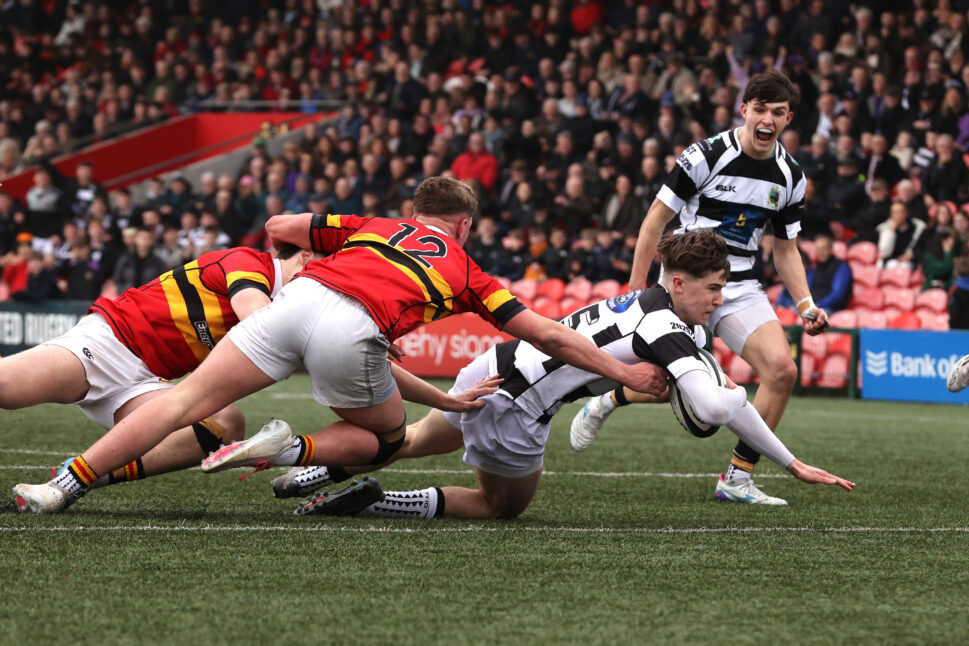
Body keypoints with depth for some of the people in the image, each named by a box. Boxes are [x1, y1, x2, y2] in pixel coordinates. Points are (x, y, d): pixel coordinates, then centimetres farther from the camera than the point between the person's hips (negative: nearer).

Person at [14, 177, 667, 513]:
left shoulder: (372, 226, 34)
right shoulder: (465, 271, 29)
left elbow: (278, 226, 32)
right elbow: (547, 335, 28)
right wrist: (623, 371, 37)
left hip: (297, 299, 2)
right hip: (354, 331, -2)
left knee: (189, 401, 4)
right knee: (387, 438, 24)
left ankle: (64, 484, -7)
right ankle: (294, 449, -4)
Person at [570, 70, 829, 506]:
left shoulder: (790, 177, 4)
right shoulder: (706, 156, -12)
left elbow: (786, 250, 14)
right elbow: (656, 219, -6)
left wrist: (806, 305, 1)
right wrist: (637, 287, -8)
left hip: (741, 289, 4)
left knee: (781, 369, -16)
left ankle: (736, 479, -6)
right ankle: (606, 403, 28)